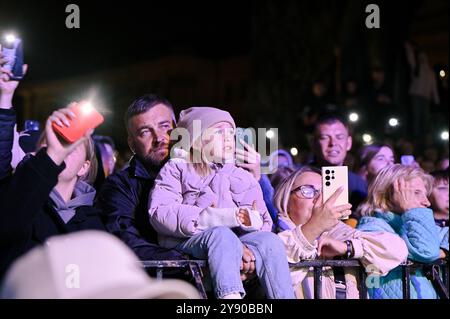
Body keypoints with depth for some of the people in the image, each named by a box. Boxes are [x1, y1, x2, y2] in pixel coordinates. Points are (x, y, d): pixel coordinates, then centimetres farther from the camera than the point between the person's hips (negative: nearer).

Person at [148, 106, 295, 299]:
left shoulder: (242, 176, 27)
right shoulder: (177, 168, 14)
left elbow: (263, 221, 14)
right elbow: (159, 213, -5)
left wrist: (252, 221, -14)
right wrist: (214, 218, -16)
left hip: (237, 240, 4)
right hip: (187, 241, -4)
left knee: (269, 240, -24)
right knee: (222, 235, -34)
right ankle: (230, 294, -54)